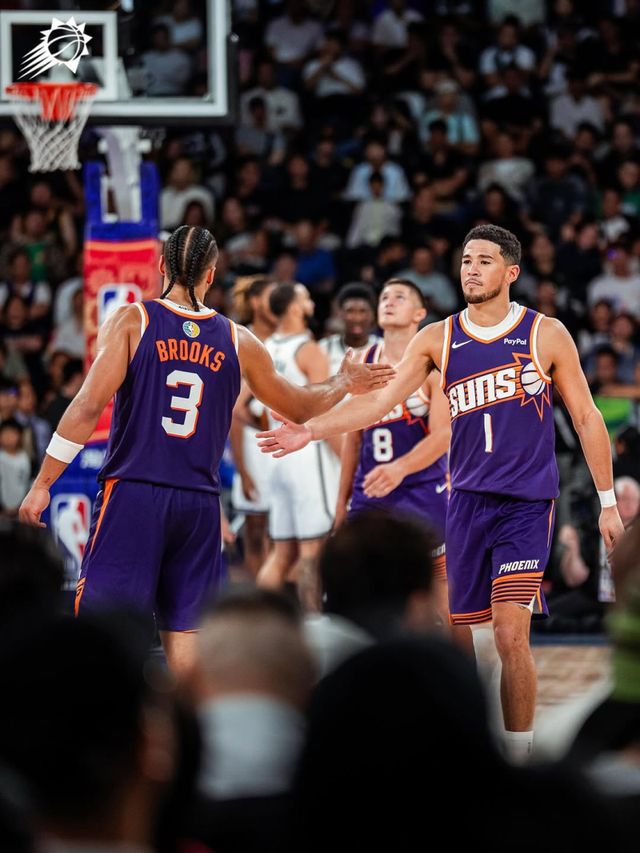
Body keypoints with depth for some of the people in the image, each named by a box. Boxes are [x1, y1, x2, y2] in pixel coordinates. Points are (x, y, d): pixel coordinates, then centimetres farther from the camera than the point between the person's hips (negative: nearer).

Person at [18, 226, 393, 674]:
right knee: (185, 629, 8)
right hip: (199, 503, 3)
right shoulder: (238, 342, 9)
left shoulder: (132, 321, -1)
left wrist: (43, 483, -7)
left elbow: (89, 406, -10)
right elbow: (300, 407, 22)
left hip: (132, 491, -3)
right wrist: (345, 382, 42)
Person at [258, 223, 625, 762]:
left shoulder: (546, 335, -1)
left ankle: (520, 758, -7)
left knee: (510, 636, -15)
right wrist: (311, 431, -9)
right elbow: (380, 403, 3)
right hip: (467, 499, 4)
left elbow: (586, 419, 4)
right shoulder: (438, 339, 6)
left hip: (527, 503, -4)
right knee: (466, 632, 3)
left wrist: (608, 501, 3)